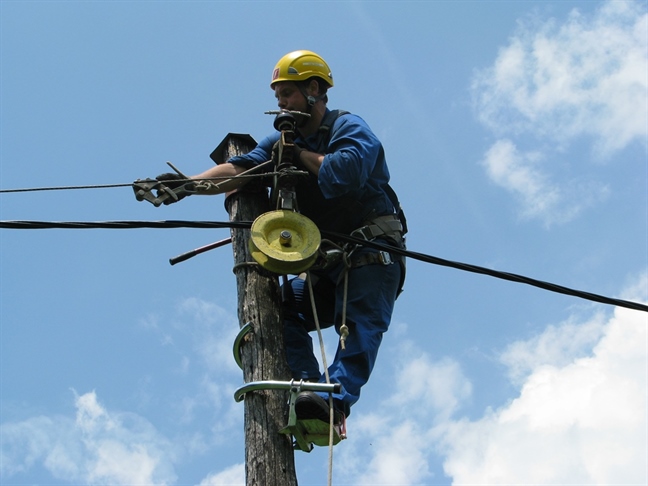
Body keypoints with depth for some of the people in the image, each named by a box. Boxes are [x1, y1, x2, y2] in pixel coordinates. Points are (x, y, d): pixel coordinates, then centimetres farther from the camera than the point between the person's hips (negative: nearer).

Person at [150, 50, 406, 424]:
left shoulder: (349, 128, -4)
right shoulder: (284, 140, 14)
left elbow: (343, 174, -26)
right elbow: (241, 169, -2)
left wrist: (302, 154, -9)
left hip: (372, 254, -7)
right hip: (327, 262, 7)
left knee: (360, 324, -23)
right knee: (281, 309, -10)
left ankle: (335, 400, -37)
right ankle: (306, 387, -23)